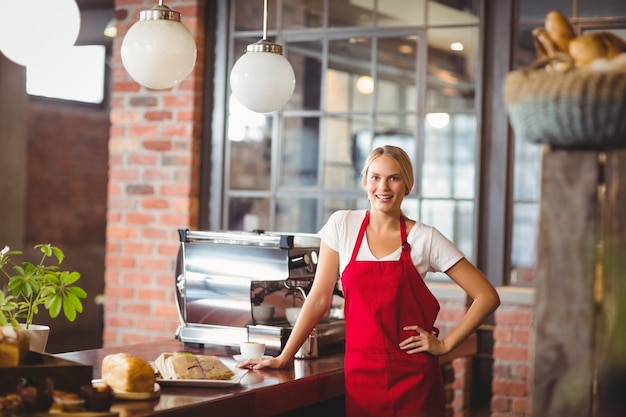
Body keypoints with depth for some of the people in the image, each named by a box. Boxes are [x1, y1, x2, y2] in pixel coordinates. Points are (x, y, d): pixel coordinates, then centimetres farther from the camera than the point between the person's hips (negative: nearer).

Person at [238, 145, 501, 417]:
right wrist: (283, 358, -2)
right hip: (360, 373, 1)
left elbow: (487, 296, -1)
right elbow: (319, 299, 2)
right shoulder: (342, 225, 1)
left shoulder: (425, 238, -3)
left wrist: (446, 344, -5)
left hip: (413, 376, -1)